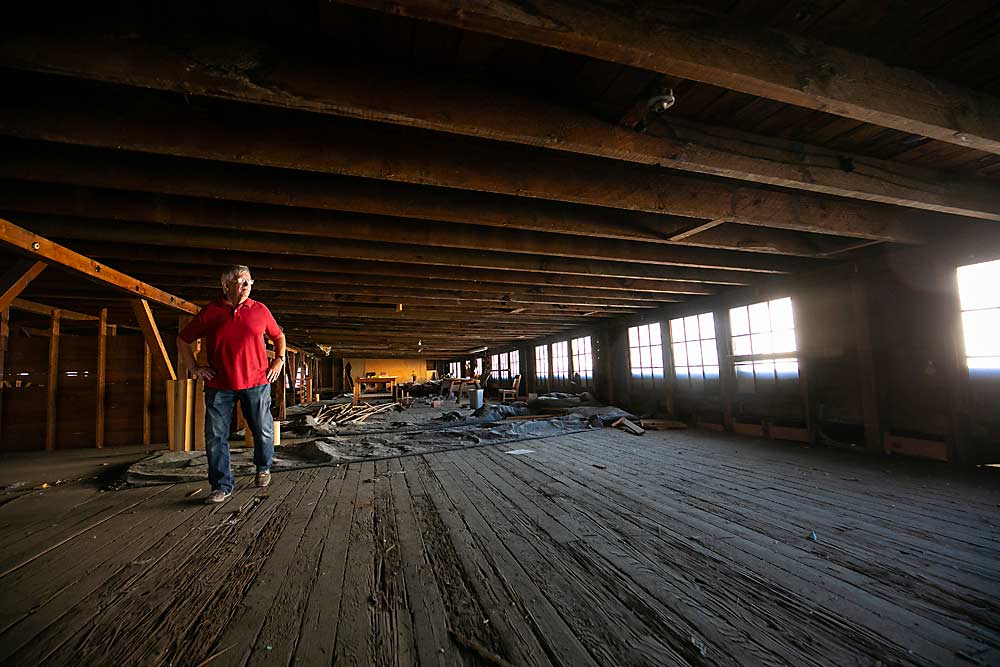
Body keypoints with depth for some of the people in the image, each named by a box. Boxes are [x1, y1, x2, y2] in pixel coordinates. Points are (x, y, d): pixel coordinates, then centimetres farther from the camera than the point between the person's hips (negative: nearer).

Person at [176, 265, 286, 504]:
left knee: (263, 430, 7)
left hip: (256, 383, 0)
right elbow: (182, 340, 14)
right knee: (215, 437, 3)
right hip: (219, 385, 1)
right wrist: (193, 368, 6)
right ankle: (222, 486, 18)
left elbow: (278, 336, 19)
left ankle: (263, 468, 34)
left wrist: (279, 360, 6)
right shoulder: (209, 312, 3)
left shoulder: (260, 310, 5)